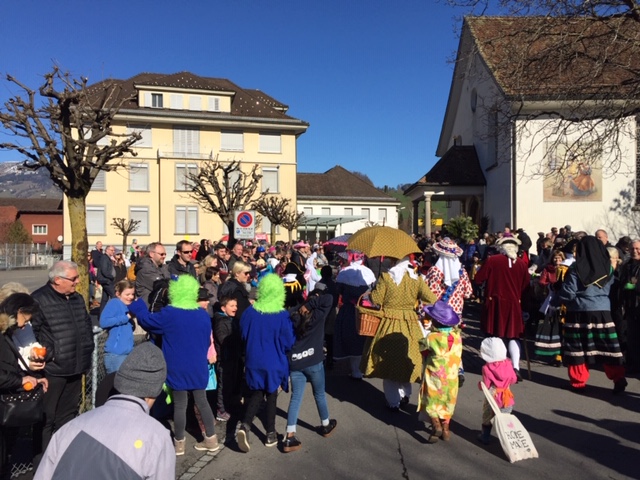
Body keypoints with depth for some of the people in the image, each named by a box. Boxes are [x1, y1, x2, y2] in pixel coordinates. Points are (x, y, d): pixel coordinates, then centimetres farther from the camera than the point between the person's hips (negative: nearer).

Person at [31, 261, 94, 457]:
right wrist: (48, 354, -18)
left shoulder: (77, 298, 11)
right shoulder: (39, 300, -14)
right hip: (52, 369, -7)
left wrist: (87, 349, 14)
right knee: (46, 416, 5)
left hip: (75, 368, 7)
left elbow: (87, 324, 22)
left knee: (68, 413, 20)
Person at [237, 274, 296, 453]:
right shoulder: (282, 315, -19)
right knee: (271, 396, 15)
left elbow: (243, 335, 4)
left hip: (254, 361, 2)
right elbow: (289, 342, -10)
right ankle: (271, 434, 23)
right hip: (274, 362, -2)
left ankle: (245, 425, -2)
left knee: (256, 394, 17)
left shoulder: (249, 312, -11)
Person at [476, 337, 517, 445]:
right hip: (507, 399, 3)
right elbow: (513, 379, 2)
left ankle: (485, 437, 27)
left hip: (492, 399, -3)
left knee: (487, 418, 16)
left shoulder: (486, 368, -21)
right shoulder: (507, 364, -8)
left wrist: (479, 384, 4)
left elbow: (485, 385, -16)